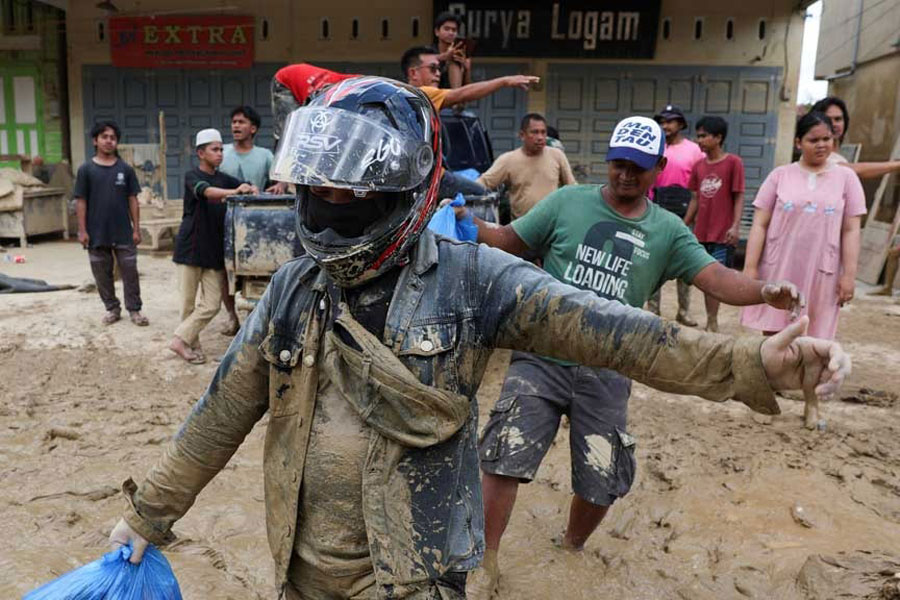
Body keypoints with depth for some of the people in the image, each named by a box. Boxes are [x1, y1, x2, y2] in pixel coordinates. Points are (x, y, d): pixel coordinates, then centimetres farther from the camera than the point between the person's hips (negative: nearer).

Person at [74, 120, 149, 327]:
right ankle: (112, 308, 23)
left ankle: (134, 309, 11)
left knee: (130, 272, 2)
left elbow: (133, 200, 4)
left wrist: (136, 228, -1)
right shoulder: (86, 169, 0)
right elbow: (81, 202, 0)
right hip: (97, 233, 0)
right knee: (103, 274, 9)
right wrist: (82, 230, -5)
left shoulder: (125, 169, 2)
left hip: (123, 232, 0)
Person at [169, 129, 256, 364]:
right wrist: (234, 192, -42)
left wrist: (251, 190, -19)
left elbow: (249, 188, 6)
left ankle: (181, 340, 12)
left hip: (214, 250, 5)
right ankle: (192, 344, 19)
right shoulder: (192, 176, -5)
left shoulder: (224, 179, 11)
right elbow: (205, 191, -25)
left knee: (212, 304, 0)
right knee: (189, 303, 4)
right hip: (191, 248, -5)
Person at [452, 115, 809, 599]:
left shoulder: (668, 231, 5)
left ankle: (571, 550, 43)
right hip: (542, 359, -1)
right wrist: (470, 226, -17)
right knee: (503, 460, -5)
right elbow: (509, 241, 2)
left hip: (608, 373, 2)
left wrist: (765, 291, -24)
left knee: (601, 483, 11)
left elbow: (716, 278, -4)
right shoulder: (567, 201, 0)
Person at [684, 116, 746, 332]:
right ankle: (711, 321, 19)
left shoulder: (733, 162, -5)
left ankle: (712, 322, 8)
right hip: (701, 232, 5)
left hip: (723, 233, -5)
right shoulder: (698, 166, 9)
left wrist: (735, 226, -15)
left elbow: (739, 197, -6)